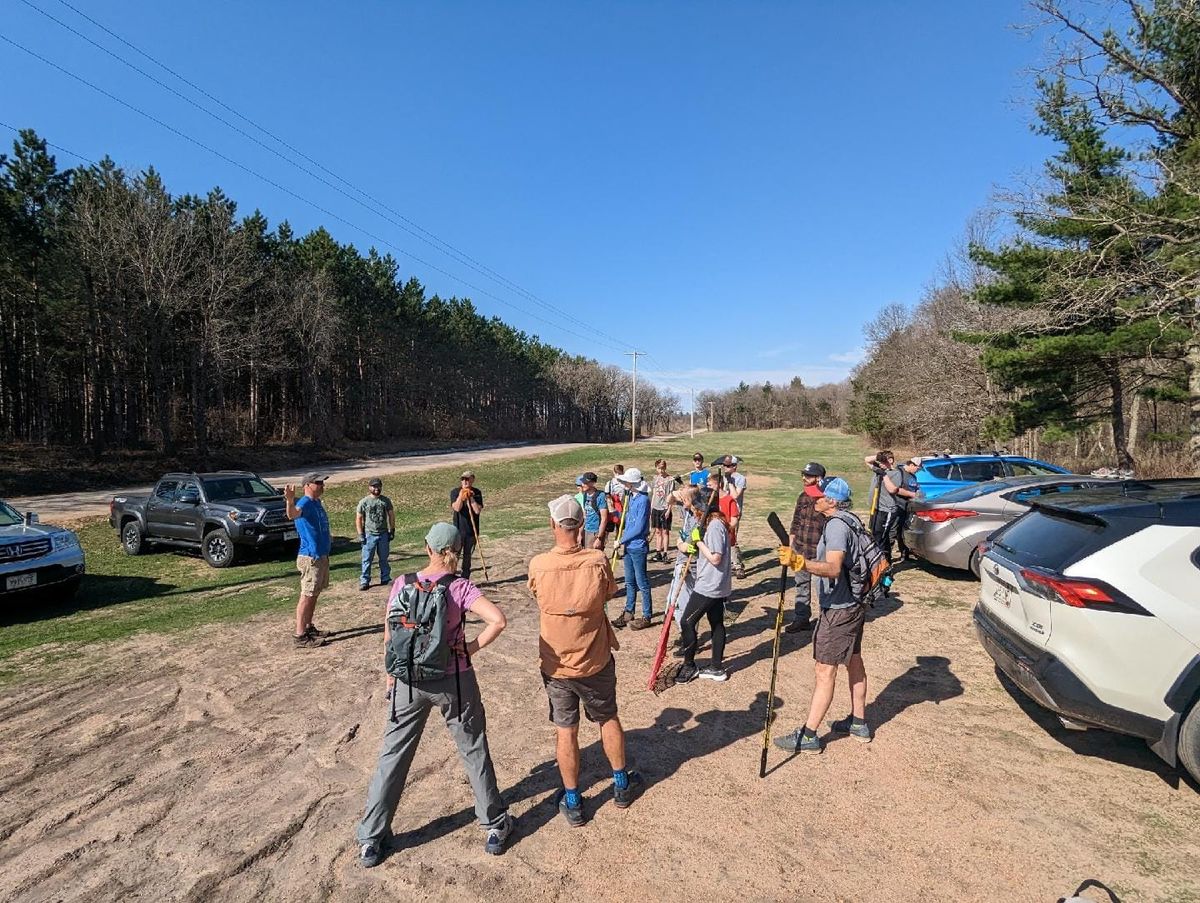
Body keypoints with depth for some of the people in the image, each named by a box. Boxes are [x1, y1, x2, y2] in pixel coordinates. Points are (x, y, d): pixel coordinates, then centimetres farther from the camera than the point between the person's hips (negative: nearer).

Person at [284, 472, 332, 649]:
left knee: (314, 594, 17)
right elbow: (293, 514, -44)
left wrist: (327, 538, 27)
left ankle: (309, 628, 29)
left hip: (321, 556, 9)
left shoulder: (317, 503, 11)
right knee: (307, 596, -5)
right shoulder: (305, 503, -18)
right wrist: (290, 501, -62)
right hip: (310, 557, -9)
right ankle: (300, 636, 1)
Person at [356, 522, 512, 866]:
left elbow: (389, 637, 1)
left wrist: (392, 675, 15)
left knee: (393, 755, 19)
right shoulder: (460, 587, -15)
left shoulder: (402, 584, -6)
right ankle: (495, 826, 30)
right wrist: (473, 647, -13)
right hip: (454, 681, -2)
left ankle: (371, 840, 30)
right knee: (474, 751, 16)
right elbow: (498, 620, -29)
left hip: (409, 681, 2)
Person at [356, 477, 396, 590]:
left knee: (384, 558, 11)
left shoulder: (386, 500, 2)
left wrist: (392, 530, 5)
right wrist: (360, 535, -6)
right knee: (367, 559, 3)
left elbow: (391, 515, 9)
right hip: (369, 534, -2)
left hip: (383, 534, 2)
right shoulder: (364, 502, -4)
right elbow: (358, 519, -1)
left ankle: (385, 579, 22)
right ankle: (364, 581, 13)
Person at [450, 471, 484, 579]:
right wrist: (461, 495, -24)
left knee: (467, 556, 12)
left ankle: (465, 579, 23)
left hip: (472, 530, 2)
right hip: (458, 529, -2)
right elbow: (457, 508, -18)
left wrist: (471, 497, -15)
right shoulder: (455, 492, -4)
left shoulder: (477, 493, -1)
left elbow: (477, 510, -12)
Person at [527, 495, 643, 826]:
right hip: (595, 662, 1)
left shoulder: (537, 566, -19)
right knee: (608, 719, 22)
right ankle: (621, 785, 40)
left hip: (556, 666, 0)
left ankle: (573, 803, 30)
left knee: (565, 732, 15)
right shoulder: (598, 561, -20)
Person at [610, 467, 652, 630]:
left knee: (642, 583, 3)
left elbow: (639, 528, -21)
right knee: (629, 581, 18)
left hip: (638, 546, -8)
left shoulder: (643, 500, -20)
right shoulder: (631, 497, 6)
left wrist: (621, 540, -12)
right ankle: (628, 612, 31)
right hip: (629, 545, 9)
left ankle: (647, 617, 15)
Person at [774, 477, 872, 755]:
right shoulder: (844, 520, 9)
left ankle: (808, 736, 1)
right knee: (853, 661, 19)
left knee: (825, 671, -5)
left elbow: (833, 568, -36)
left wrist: (800, 562, -50)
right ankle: (858, 723, 34)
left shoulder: (836, 525, -22)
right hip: (852, 604, 11)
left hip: (840, 609, -11)